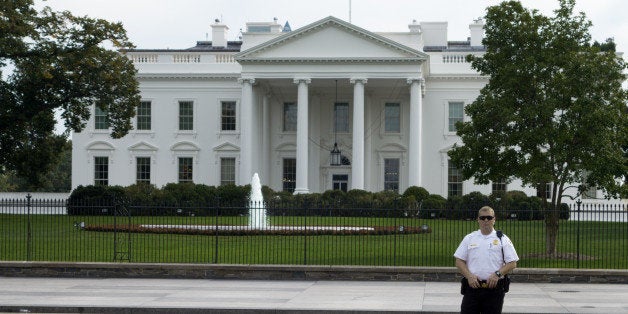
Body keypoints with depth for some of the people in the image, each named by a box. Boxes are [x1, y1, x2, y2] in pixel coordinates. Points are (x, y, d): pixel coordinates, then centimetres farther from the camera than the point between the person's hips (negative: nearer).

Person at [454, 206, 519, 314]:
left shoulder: (502, 239, 5)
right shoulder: (469, 238, 10)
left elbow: (512, 263, 1)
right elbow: (459, 261, 7)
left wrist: (498, 274, -15)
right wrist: (469, 275, -10)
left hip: (494, 287, -1)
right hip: (472, 286, 1)